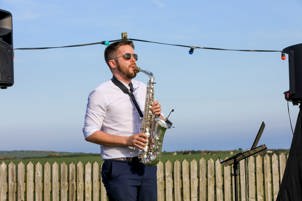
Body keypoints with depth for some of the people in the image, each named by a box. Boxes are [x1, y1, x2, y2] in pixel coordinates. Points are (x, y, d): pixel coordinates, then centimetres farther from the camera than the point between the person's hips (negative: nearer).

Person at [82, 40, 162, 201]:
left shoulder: (142, 89, 15)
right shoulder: (101, 94, -5)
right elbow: (90, 133, -10)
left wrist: (155, 114, -1)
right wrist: (126, 141, -18)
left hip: (146, 165, 6)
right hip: (119, 168, -6)